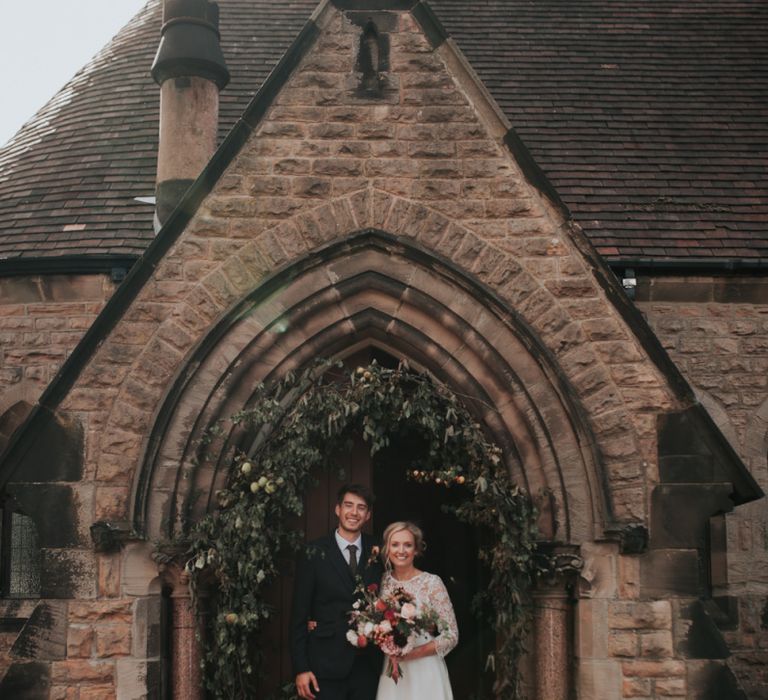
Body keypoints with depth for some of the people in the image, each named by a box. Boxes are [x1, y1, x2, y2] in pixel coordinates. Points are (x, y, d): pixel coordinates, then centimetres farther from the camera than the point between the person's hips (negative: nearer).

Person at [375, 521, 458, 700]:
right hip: (391, 671, 3)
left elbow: (451, 636, -10)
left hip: (423, 671, -3)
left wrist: (410, 654, -18)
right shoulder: (383, 581, 1)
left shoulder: (432, 583, -10)